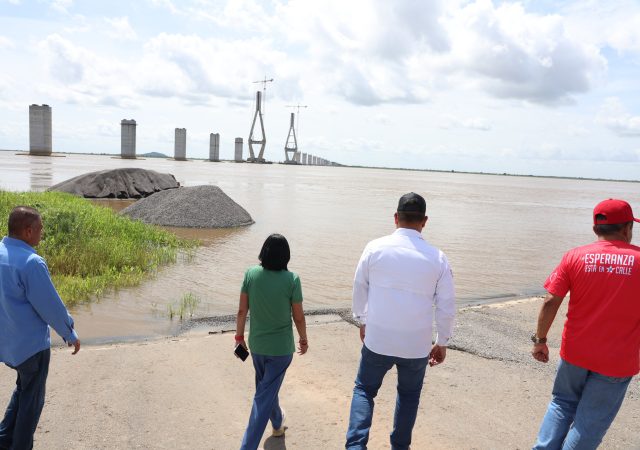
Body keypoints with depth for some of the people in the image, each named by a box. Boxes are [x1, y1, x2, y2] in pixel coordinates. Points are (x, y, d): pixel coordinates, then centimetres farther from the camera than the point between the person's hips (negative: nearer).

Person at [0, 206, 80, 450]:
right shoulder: (30, 262, -25)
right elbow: (51, 306, -19)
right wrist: (70, 335, -5)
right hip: (31, 343, -8)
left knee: (23, 388, 27)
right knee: (32, 399, 10)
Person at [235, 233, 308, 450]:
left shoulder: (250, 274, -11)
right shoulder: (291, 280, -18)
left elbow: (242, 310, -4)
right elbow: (298, 317, -9)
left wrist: (239, 336, 11)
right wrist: (303, 339, 8)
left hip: (256, 344, 4)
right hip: (281, 347, -4)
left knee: (266, 387, 27)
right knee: (265, 395, 5)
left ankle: (278, 424, 50)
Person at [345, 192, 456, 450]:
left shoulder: (375, 248, -7)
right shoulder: (437, 258, -6)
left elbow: (360, 289, 3)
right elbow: (446, 306, 0)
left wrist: (362, 321, 20)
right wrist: (442, 342, 14)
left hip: (378, 340, -1)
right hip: (417, 344, 1)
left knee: (364, 389, 19)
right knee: (409, 396, 24)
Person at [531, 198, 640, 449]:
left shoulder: (575, 256, -7)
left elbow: (550, 302, -10)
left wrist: (540, 340, 1)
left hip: (575, 352, 2)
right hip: (617, 362, -1)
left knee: (563, 403, 22)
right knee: (592, 420, 11)